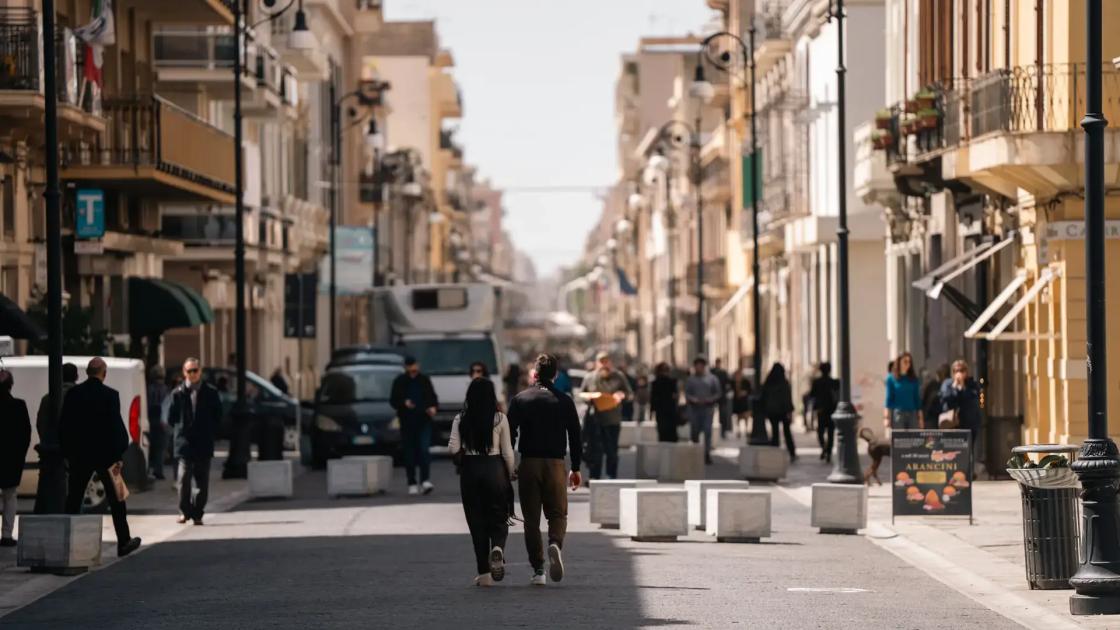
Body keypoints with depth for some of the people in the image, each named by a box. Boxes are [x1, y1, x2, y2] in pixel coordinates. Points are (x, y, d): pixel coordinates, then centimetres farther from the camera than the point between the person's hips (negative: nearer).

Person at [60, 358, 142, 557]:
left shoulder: (73, 394, 0)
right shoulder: (110, 395, -10)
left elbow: (63, 426, 3)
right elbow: (116, 426, -12)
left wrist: (67, 454, 10)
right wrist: (117, 456, -6)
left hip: (79, 455, 2)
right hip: (104, 454, -2)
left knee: (74, 499, 5)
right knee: (116, 499, 9)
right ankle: (124, 542, 14)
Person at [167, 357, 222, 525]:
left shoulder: (210, 392, 5)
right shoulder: (178, 393, 3)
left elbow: (217, 416, 9)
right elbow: (171, 418, 8)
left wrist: (209, 432, 4)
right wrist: (180, 431, 3)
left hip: (204, 444, 1)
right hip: (184, 442, -1)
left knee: (202, 481, 2)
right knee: (184, 478, -11)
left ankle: (197, 513, 10)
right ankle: (184, 511, -1)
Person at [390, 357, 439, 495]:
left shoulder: (424, 380, 9)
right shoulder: (399, 382, 4)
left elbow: (433, 397, 14)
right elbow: (393, 400, 5)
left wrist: (433, 407, -6)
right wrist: (404, 403, -15)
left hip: (424, 422, 0)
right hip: (407, 422, 0)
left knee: (424, 450, -14)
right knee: (409, 454, 2)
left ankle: (425, 480, -17)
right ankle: (412, 484, 8)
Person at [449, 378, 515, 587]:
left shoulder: (461, 420, -1)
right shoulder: (500, 419, -4)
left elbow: (453, 448, -7)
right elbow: (507, 452, -3)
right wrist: (511, 474, 10)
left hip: (470, 470, 1)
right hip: (494, 468, -1)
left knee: (477, 522, 8)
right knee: (498, 517, 10)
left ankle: (484, 573, 6)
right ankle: (498, 548, -24)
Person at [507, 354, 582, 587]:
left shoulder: (520, 400, 1)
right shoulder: (565, 401, 3)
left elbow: (509, 434, -3)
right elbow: (575, 437, 4)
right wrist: (575, 469, 12)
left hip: (528, 463, 0)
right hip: (555, 463, 0)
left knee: (531, 519, 6)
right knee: (557, 513, 8)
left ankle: (538, 570, 4)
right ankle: (555, 544, -24)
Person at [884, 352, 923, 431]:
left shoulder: (914, 380, 10)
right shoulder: (892, 378, 2)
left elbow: (917, 399, 12)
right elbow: (889, 398, 1)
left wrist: (920, 418, 8)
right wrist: (887, 417, -6)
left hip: (912, 414, 3)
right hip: (897, 413, -3)